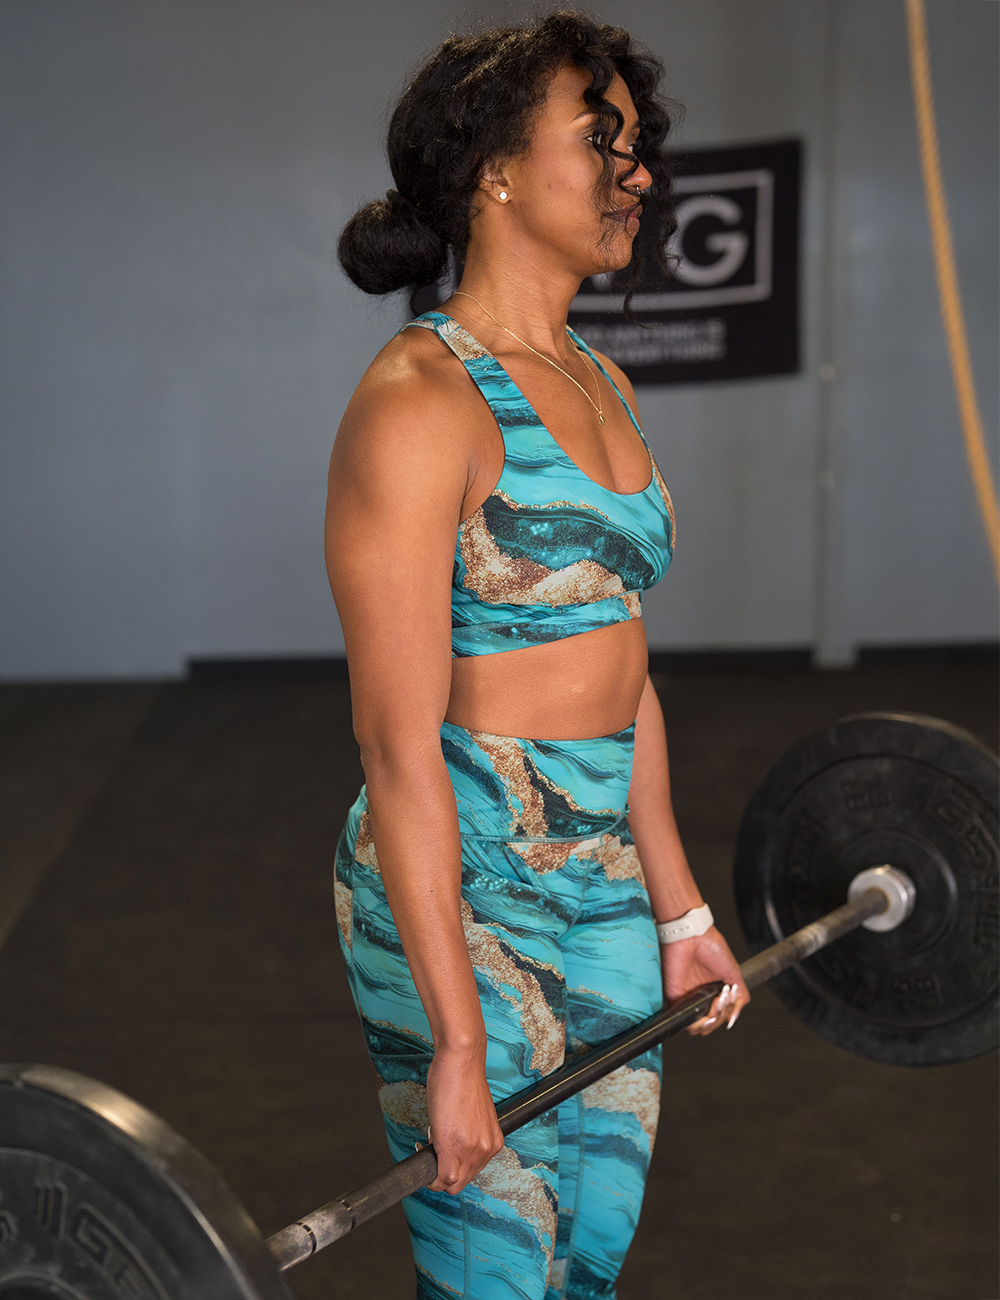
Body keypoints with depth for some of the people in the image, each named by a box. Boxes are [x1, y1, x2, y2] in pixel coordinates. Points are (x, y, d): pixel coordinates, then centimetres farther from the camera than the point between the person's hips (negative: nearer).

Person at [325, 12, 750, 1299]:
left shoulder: (596, 383, 9)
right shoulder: (419, 400, -17)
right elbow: (401, 745, -20)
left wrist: (678, 908, 16)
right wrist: (457, 1045, -20)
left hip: (604, 872, 8)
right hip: (461, 886, -8)